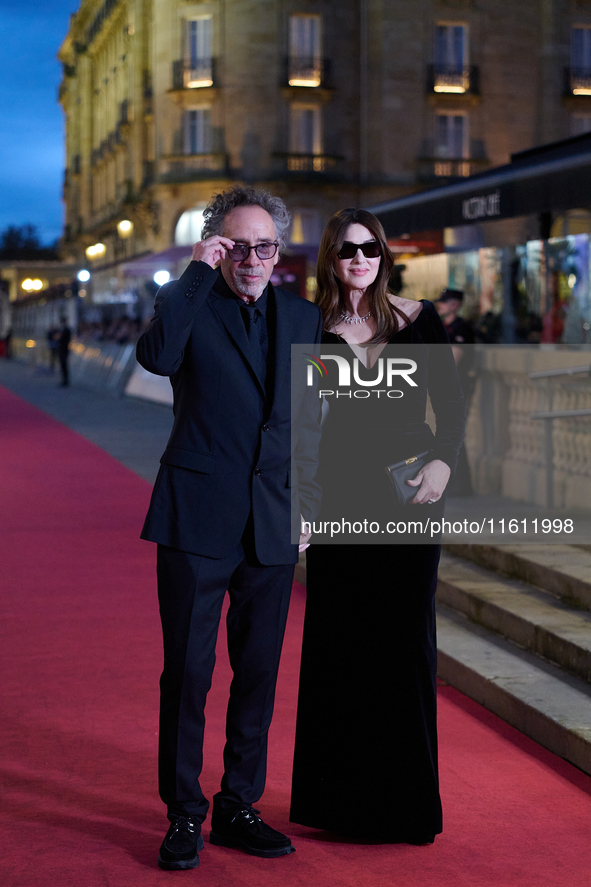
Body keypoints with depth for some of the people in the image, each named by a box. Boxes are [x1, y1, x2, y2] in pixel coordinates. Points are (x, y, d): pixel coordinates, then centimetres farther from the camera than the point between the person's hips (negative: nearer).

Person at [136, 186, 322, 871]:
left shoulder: (302, 317, 10)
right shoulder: (187, 301, -2)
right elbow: (157, 357, -25)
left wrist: (307, 498, 9)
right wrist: (200, 271, -20)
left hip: (273, 526, 4)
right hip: (198, 519, -4)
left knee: (259, 673, 10)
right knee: (187, 672, 1)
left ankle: (238, 808, 24)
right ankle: (183, 815, 14)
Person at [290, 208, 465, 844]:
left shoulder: (419, 320, 3)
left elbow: (451, 403, 4)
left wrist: (444, 460, -13)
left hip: (408, 494, 0)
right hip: (338, 498, 0)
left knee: (405, 637, 2)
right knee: (337, 638, 3)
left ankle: (404, 800, 15)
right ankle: (338, 796, 16)